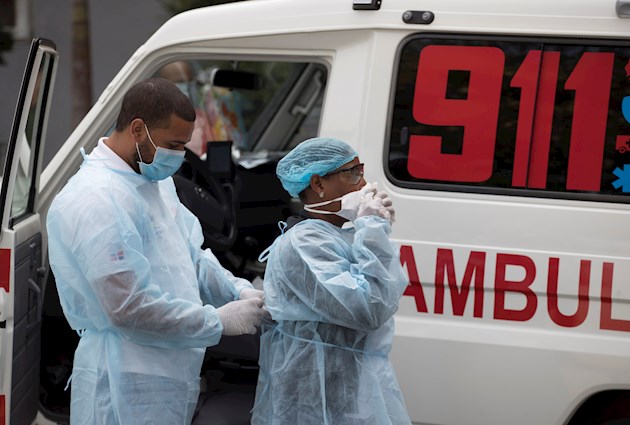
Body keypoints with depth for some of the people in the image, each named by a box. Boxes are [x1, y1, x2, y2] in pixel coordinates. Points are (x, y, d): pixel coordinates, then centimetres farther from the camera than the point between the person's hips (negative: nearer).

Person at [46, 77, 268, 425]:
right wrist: (220, 321, -18)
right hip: (127, 387, -9)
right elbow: (129, 308, -25)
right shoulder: (96, 200, -21)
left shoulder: (157, 181, 12)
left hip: (170, 376, 9)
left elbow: (194, 257, 19)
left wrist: (239, 292, 0)